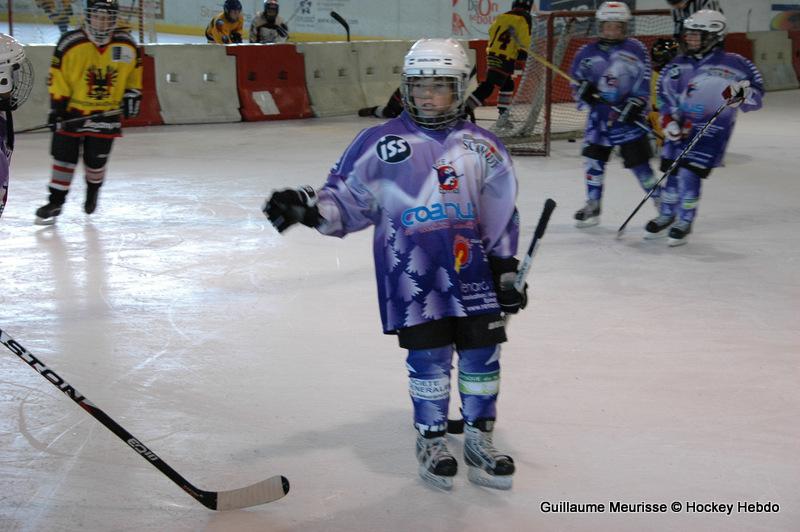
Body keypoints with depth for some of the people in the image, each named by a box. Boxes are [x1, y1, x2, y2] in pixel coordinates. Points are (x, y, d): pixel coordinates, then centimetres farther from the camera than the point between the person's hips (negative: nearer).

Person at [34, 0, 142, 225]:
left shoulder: (127, 45, -6)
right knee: (64, 155, 2)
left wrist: (133, 94, 4)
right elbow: (57, 77, -8)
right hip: (73, 111, -1)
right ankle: (55, 202, 14)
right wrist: (57, 105, -10)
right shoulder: (70, 44, -14)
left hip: (106, 113, 1)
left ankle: (93, 190, 37)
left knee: (96, 160, 6)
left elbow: (134, 71, 11)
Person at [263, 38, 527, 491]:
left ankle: (480, 438, 21)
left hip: (469, 262, 3)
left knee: (481, 349, 4)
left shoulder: (483, 148, 8)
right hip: (410, 267, -3)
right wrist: (309, 207, -16)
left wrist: (507, 269, 9)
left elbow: (501, 215, 13)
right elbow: (348, 198, 2)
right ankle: (432, 442, 17)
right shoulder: (380, 144, 1)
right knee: (429, 353, -2)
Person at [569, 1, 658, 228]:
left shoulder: (635, 50, -4)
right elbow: (576, 80, 10)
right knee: (593, 158, 7)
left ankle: (662, 202, 7)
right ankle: (593, 205, 20)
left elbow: (643, 81, -5)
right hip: (599, 114, 4)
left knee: (638, 160, -4)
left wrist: (636, 104, -17)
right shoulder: (587, 53, 4)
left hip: (626, 115, -4)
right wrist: (583, 89, -11)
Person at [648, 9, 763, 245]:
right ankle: (667, 216, 31)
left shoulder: (733, 64, -10)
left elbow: (756, 90, -6)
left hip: (712, 131, -5)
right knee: (673, 171, 9)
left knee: (690, 174, -11)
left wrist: (742, 93, -27)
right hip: (682, 127, 5)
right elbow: (666, 95, 14)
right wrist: (669, 120, -1)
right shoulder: (678, 66, 4)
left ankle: (685, 222, 8)